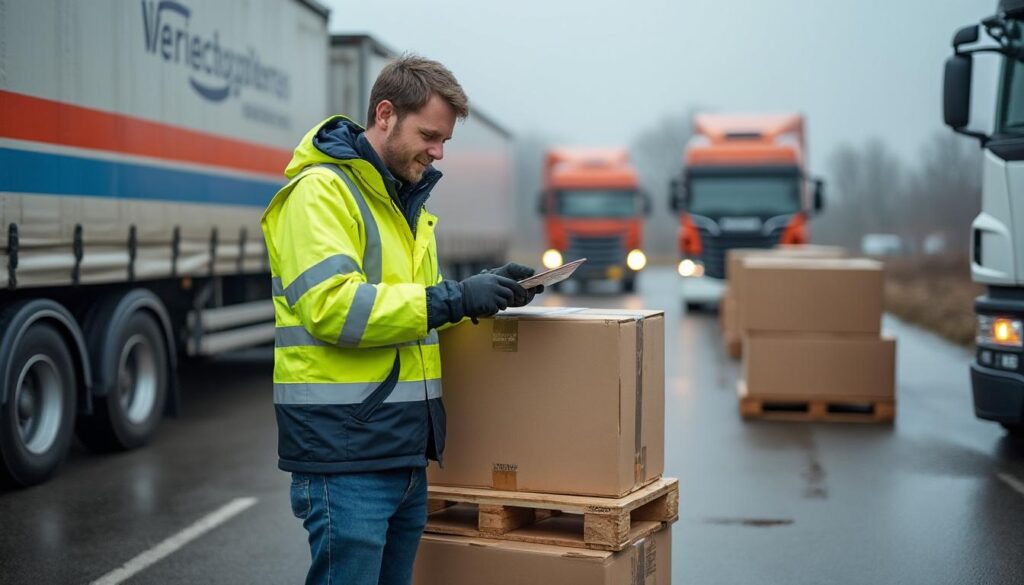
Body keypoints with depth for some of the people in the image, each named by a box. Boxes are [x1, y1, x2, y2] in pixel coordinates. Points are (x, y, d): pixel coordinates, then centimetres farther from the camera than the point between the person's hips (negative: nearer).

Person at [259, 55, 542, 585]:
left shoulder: (408, 200, 19)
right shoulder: (320, 191, -10)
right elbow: (332, 306, -22)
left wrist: (483, 292, 8)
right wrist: (450, 300, -22)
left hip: (406, 451, 9)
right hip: (345, 455, -9)